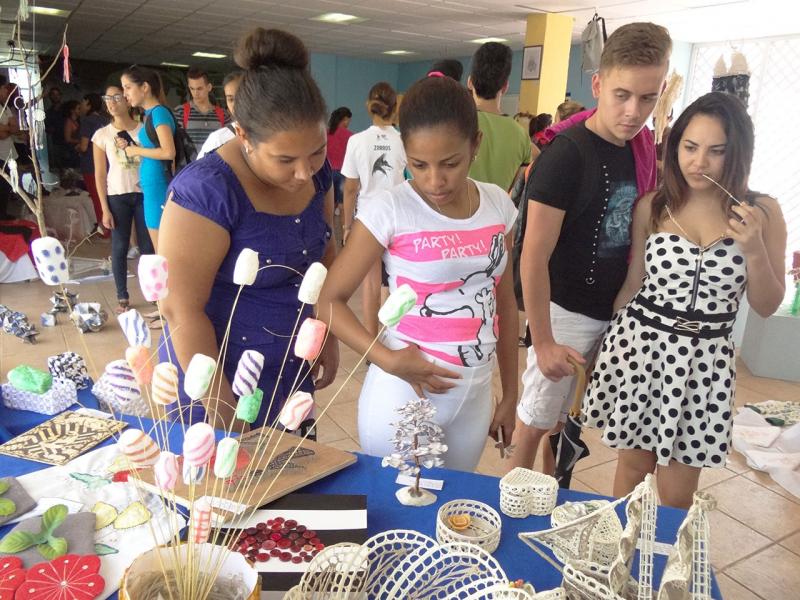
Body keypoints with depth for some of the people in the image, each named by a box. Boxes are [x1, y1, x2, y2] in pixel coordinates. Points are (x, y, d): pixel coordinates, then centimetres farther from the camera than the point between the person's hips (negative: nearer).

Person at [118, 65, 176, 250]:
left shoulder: (159, 112, -11)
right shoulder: (150, 114, 15)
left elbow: (169, 152, -22)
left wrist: (136, 150, -10)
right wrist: (130, 146, 7)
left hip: (158, 185, -9)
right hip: (151, 185, 9)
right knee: (161, 249, 13)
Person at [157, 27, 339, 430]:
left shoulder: (315, 172, -5)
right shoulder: (206, 191, -24)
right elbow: (181, 309, -22)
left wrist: (329, 339, 8)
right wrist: (223, 413, -17)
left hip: (294, 372, 6)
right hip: (219, 374, -5)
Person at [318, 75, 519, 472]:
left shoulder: (498, 205, -2)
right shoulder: (388, 209, -15)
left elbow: (504, 301, 7)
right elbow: (329, 301, -11)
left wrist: (510, 392, 11)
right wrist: (387, 360, -24)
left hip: (475, 396, 5)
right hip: (404, 396, -4)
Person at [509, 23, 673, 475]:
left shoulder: (644, 148, 3)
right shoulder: (565, 153, -17)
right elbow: (534, 257, -18)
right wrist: (543, 341, -16)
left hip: (616, 310, 6)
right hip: (566, 313, -6)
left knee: (567, 416, 18)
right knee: (537, 419, 6)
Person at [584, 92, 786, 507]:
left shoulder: (762, 212, -1)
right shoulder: (652, 206, -1)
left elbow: (767, 306, 1)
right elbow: (632, 284, 7)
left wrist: (754, 249, -16)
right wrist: (603, 343, 11)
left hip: (705, 360, 0)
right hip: (639, 345, 0)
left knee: (676, 498, 7)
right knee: (633, 467, 15)